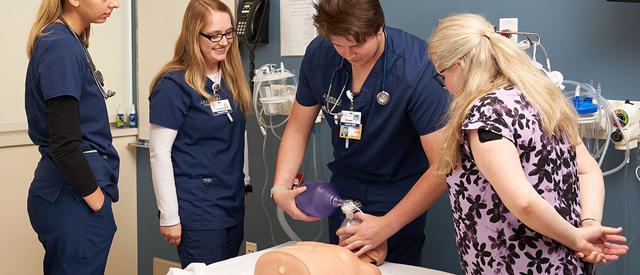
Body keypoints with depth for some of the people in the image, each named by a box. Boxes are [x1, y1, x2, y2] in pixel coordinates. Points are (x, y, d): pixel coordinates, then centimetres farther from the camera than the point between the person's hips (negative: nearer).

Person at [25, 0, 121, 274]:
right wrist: (97, 199, -11)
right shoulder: (62, 48, -17)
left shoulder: (67, 42, 11)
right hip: (74, 199, -10)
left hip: (63, 193, 10)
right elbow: (65, 145, -21)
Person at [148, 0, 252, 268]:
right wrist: (169, 216, -15)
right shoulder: (173, 85, -12)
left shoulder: (232, 79, 9)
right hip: (196, 207, -7)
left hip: (233, 203, 7)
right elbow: (159, 153, -14)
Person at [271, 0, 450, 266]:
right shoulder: (318, 54, -14)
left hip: (399, 191, -4)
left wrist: (387, 226, -32)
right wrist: (280, 187, -15)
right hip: (344, 184, 5)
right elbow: (298, 127, -1)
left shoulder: (418, 68, -30)